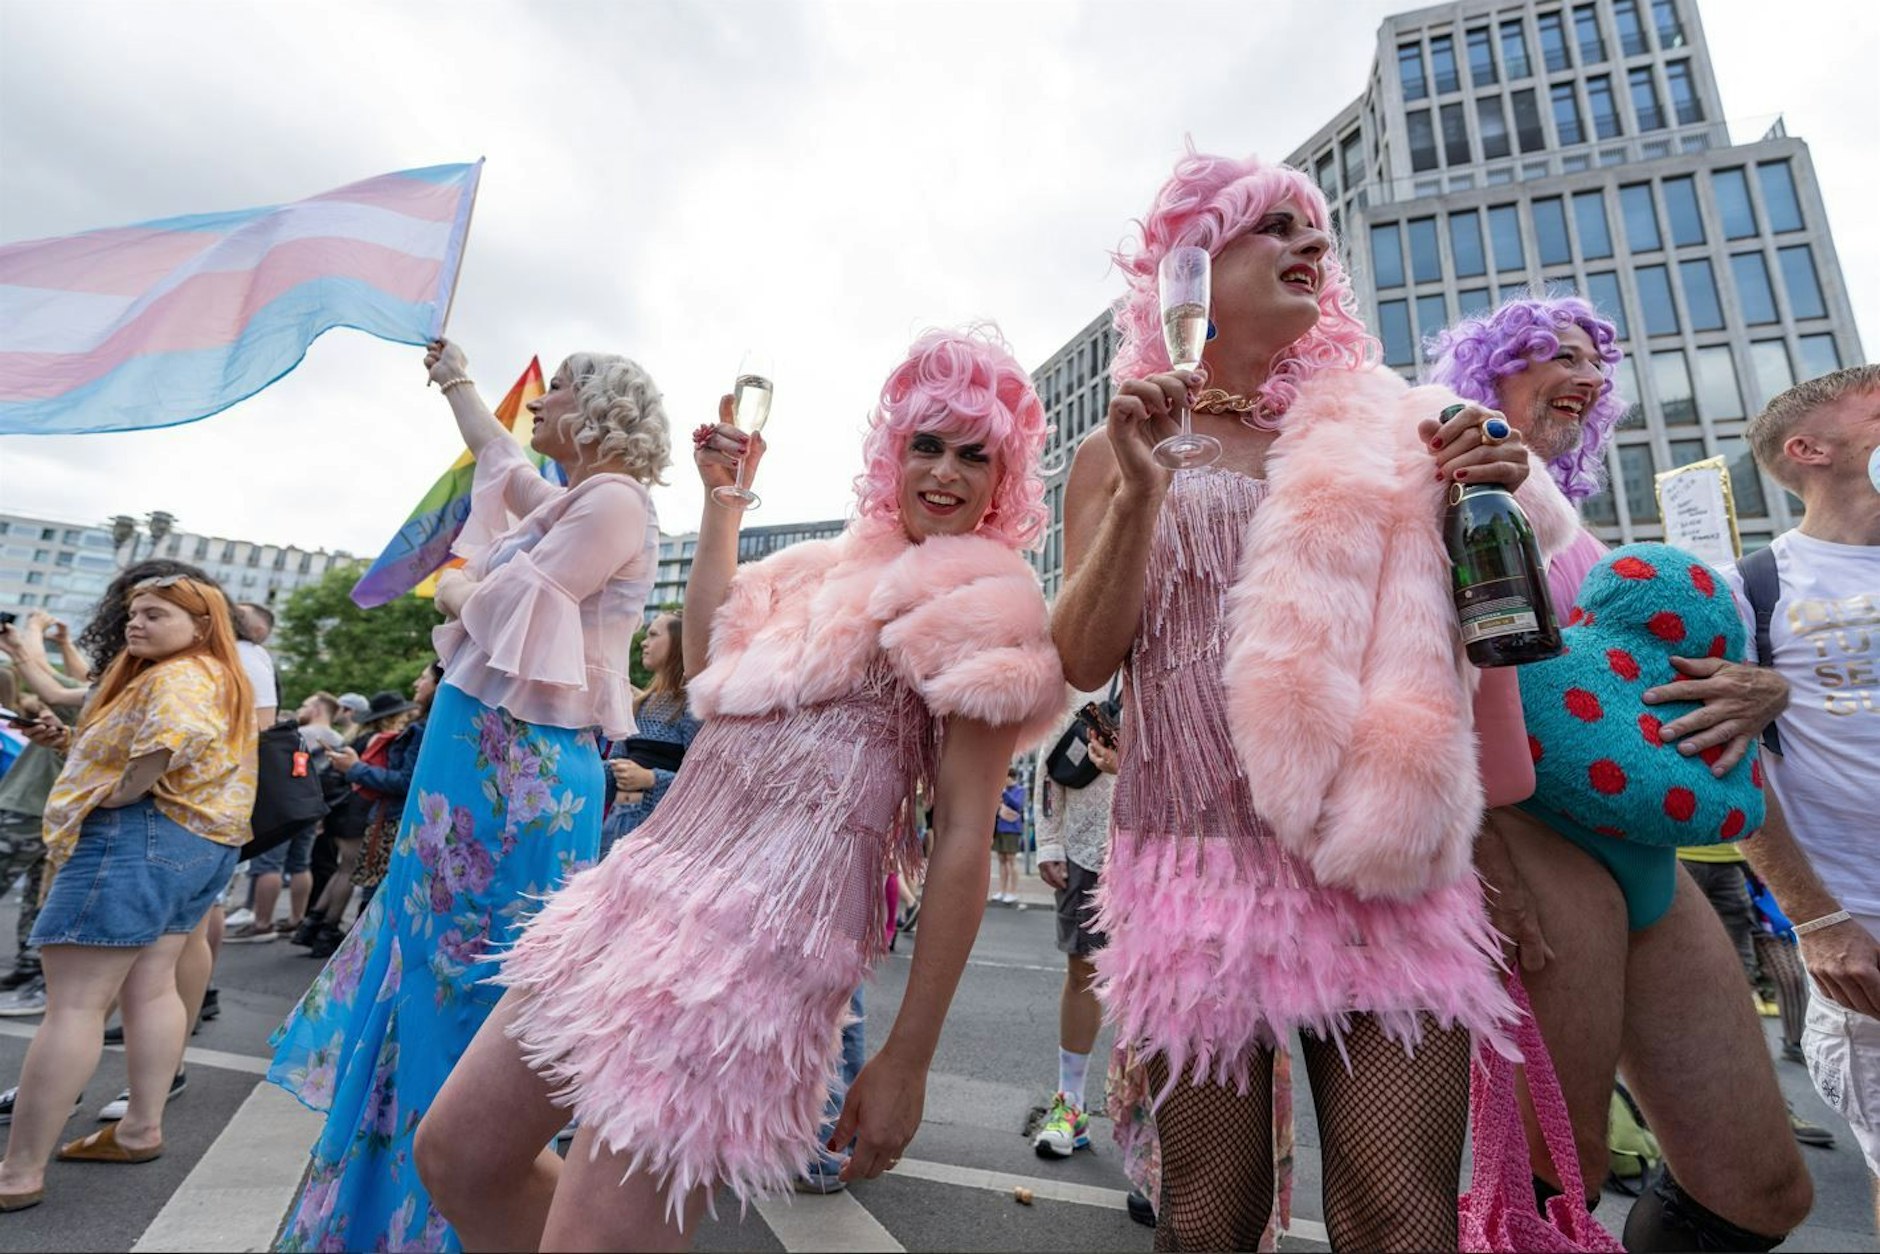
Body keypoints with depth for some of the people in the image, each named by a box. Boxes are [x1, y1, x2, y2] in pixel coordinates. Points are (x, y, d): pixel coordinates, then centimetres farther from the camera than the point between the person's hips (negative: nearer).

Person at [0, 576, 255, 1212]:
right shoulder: (222, 680, 19)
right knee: (152, 988, 13)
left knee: (73, 1003, -5)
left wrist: (123, 792, -18)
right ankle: (141, 1129, 21)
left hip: (137, 836, -10)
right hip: (200, 843, 10)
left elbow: (178, 733, -32)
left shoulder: (177, 677, -11)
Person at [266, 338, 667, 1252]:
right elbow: (494, 453, 39)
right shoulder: (565, 500, 17)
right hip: (482, 763, 10)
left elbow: (512, 617, -20)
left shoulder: (612, 501, -12)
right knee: (430, 972, 20)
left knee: (467, 988, 0)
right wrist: (454, 381, 51)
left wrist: (457, 591, 1)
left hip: (512, 772, -10)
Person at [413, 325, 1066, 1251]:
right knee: (455, 1153, 16)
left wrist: (907, 1060, -11)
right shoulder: (842, 563, 17)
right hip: (657, 876, 8)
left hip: (770, 922, -8)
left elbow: (965, 837, -11)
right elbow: (707, 658, 19)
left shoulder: (981, 597, -7)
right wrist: (722, 497, 19)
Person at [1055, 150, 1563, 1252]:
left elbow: (1453, 647, 16)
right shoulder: (1120, 450, 8)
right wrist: (1141, 490, -13)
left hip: (1384, 866, 2)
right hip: (1196, 859, -1)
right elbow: (1086, 661, -3)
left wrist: (1485, 499, 0)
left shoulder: (1377, 433, 13)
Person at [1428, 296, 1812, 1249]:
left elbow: (1676, 660, 23)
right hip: (1534, 837, -8)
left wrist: (1761, 688, -1)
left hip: (1647, 855, 9)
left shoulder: (1570, 524, 23)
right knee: (1555, 1173, -3)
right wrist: (1479, 839, -22)